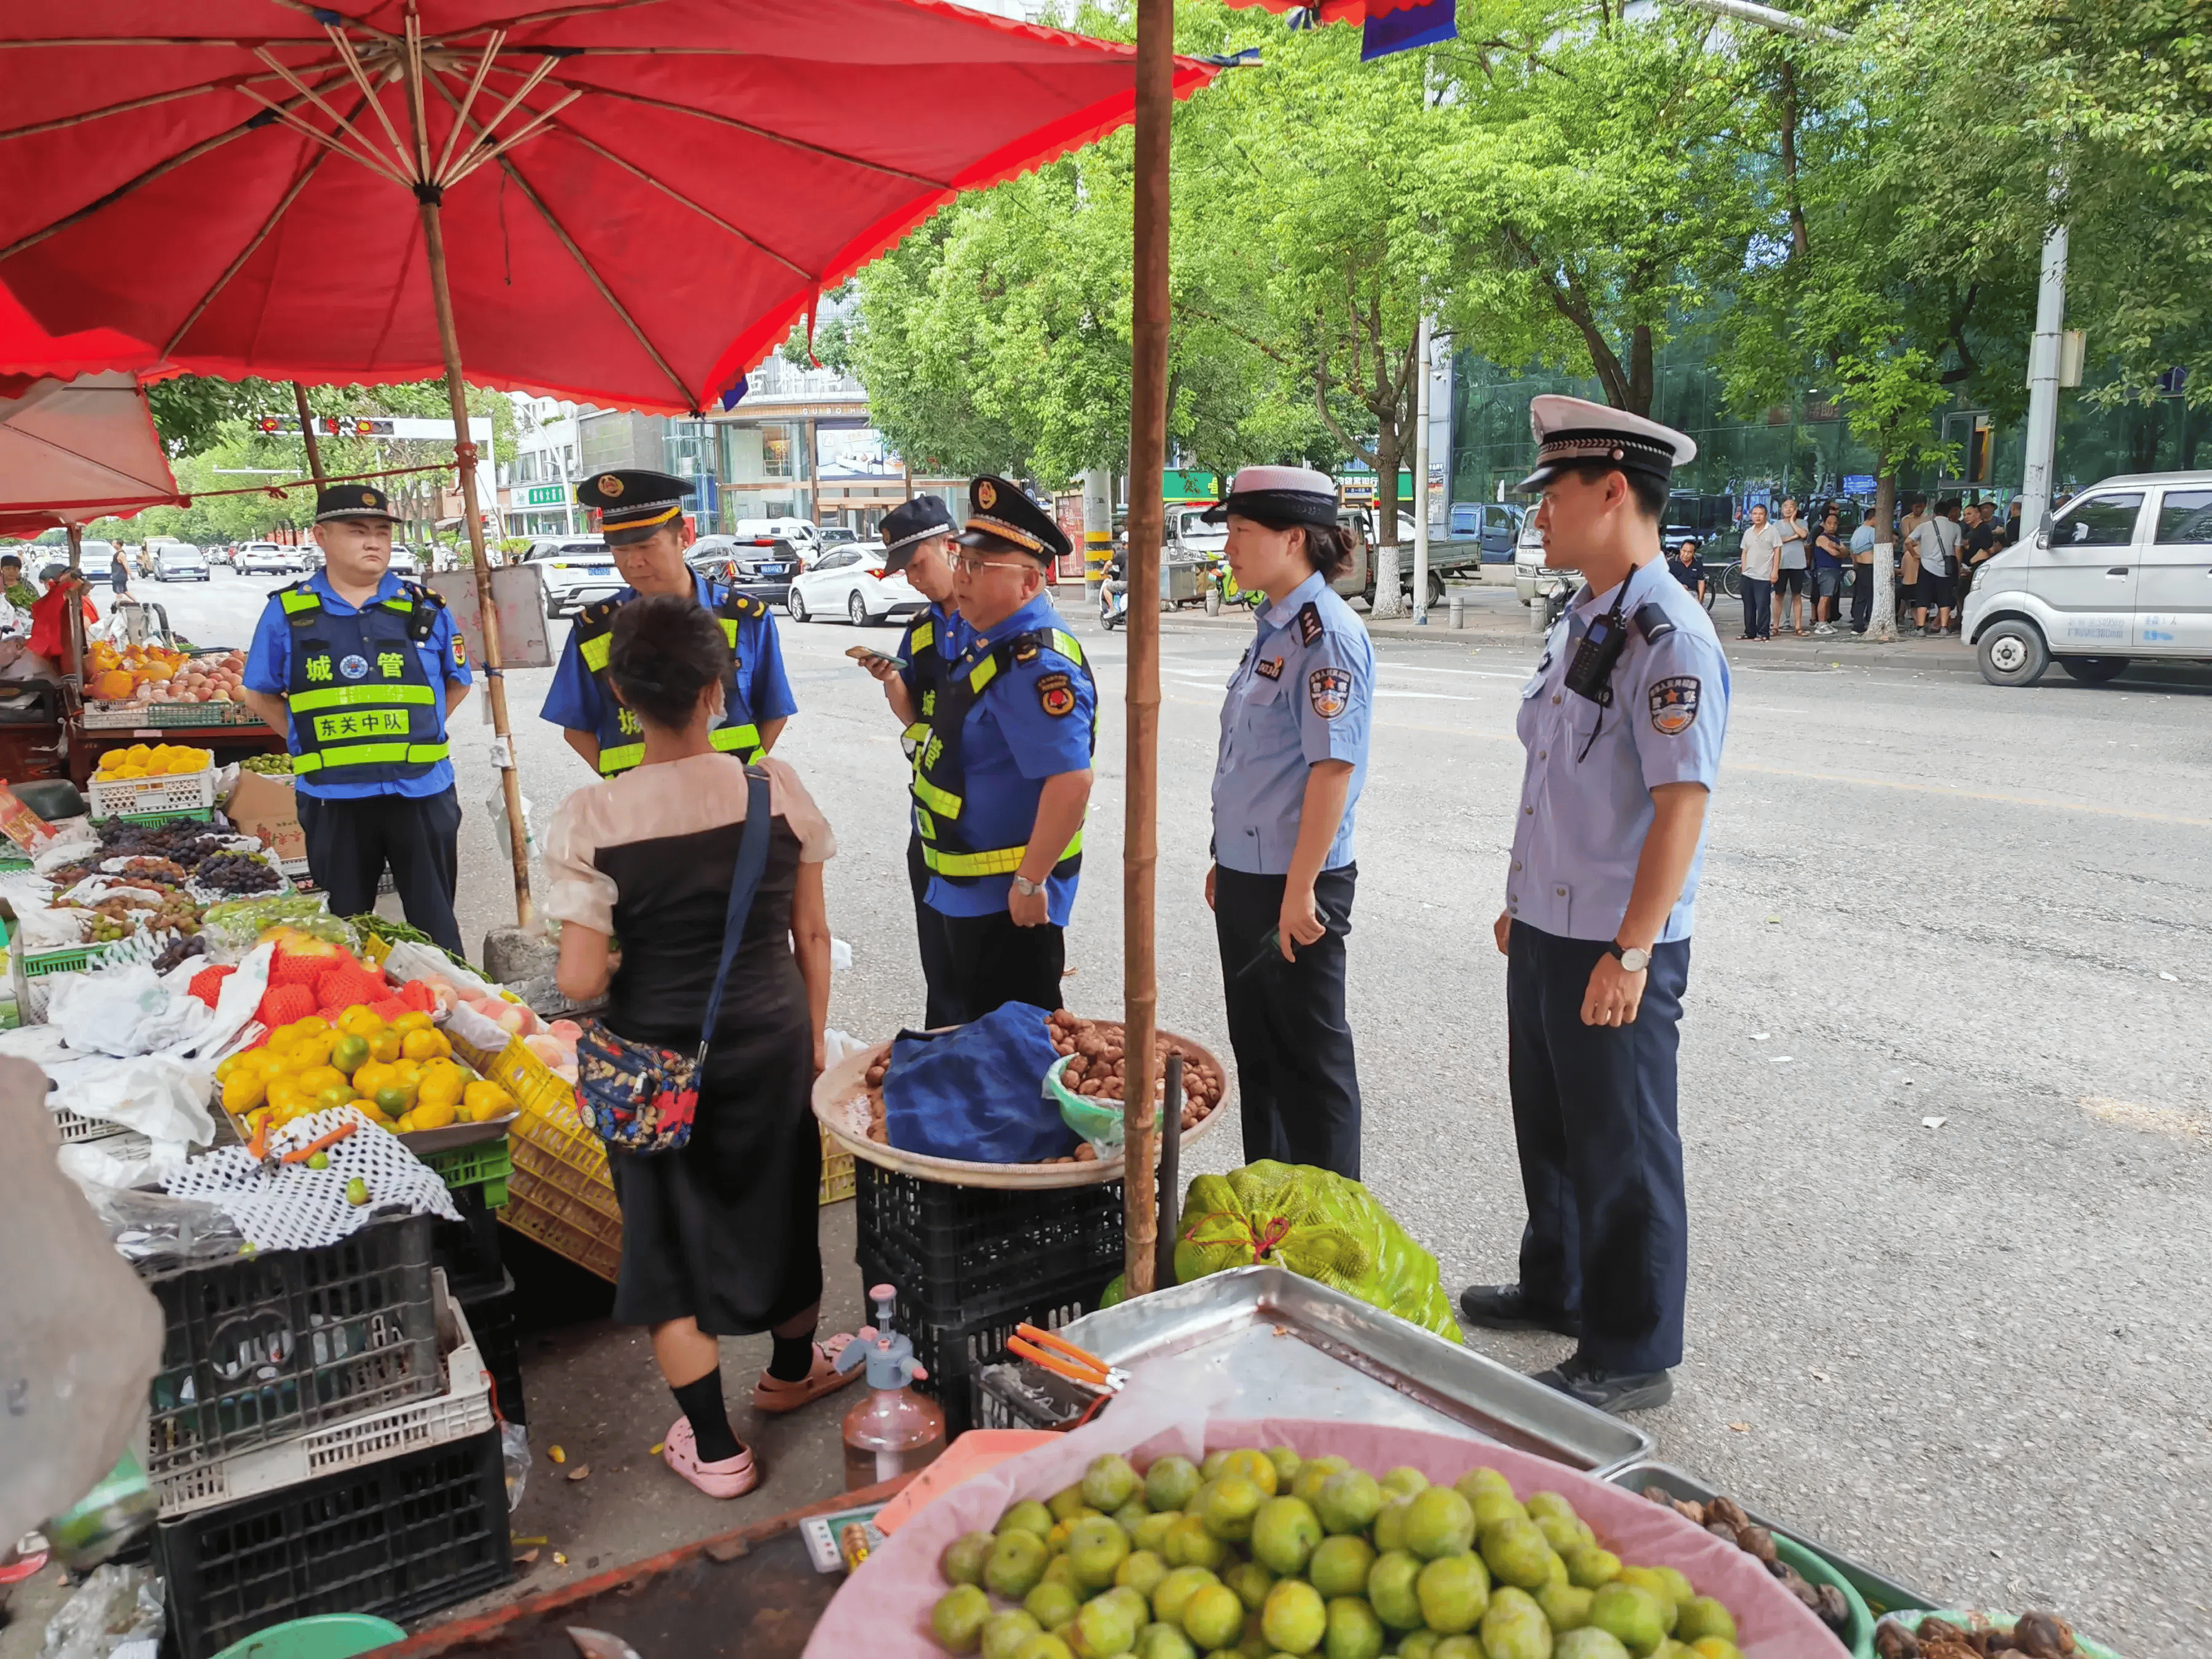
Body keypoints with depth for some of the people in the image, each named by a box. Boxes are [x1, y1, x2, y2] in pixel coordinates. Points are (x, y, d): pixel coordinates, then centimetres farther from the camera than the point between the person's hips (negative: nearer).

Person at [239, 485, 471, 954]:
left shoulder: (425, 608, 3)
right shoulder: (286, 612, 3)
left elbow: (457, 682, 15)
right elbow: (261, 694, 13)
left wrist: (415, 733, 5)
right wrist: (308, 740, 2)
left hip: (420, 793, 0)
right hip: (333, 798, 1)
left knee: (436, 928, 7)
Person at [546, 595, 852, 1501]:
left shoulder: (591, 820, -18)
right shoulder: (778, 789, -12)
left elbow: (580, 980, -19)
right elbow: (812, 935, -3)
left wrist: (619, 959, 4)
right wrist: (813, 1037, 10)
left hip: (655, 1060, -2)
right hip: (771, 1042, 2)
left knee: (670, 1231, 16)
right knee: (780, 1204, 24)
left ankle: (713, 1445, 25)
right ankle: (792, 1366, 48)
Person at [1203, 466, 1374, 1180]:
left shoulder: (1326, 637, -17)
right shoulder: (1272, 629, 11)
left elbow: (1332, 768, -22)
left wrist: (1299, 889, -22)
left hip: (1294, 886, -9)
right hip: (1245, 878, 9)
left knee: (1308, 1055, 5)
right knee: (1255, 1043, 19)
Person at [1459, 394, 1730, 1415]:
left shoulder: (1669, 638, -19)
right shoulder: (1581, 623, 10)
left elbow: (1681, 805, -25)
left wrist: (1630, 952, -26)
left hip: (1616, 948, -9)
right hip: (1546, 928, 9)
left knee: (1622, 1151, 6)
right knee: (1548, 1126, 23)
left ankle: (1631, 1358, 23)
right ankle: (1554, 1287, 44)